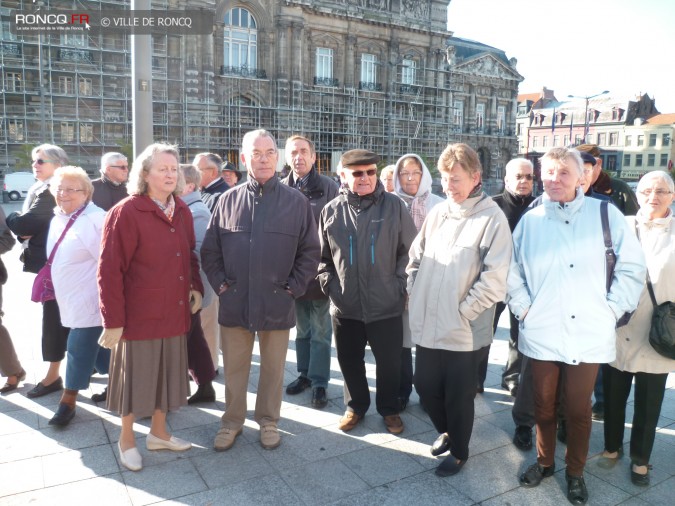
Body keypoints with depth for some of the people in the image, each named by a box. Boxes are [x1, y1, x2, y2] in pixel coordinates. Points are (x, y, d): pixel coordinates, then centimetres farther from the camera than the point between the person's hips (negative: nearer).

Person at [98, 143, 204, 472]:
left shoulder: (182, 212, 5)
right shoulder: (125, 213, -13)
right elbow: (110, 270, -14)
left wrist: (196, 288, 1)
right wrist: (113, 319, -15)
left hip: (174, 312, 6)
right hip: (139, 313, -6)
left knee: (165, 372, 17)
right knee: (135, 375, 10)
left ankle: (158, 432, 37)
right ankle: (127, 440, 31)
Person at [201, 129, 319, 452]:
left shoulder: (296, 202, -1)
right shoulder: (228, 200, 3)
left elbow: (309, 252, 2)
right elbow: (209, 250, 8)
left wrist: (294, 288, -4)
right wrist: (220, 284, 0)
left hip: (277, 304, -1)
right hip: (234, 302, 1)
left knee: (273, 369, 13)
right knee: (234, 368, 14)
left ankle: (268, 420, 34)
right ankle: (232, 421, 33)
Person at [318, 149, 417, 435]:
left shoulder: (394, 206, -5)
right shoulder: (331, 211, 0)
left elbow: (410, 250, 0)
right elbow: (322, 256, 9)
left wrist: (399, 286, -5)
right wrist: (329, 285, -1)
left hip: (386, 305, -2)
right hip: (345, 306, 2)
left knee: (389, 363, 12)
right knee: (350, 362, 17)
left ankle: (389, 409, 35)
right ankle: (356, 406, 40)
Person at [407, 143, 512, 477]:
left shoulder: (492, 218, -11)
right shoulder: (437, 213, 5)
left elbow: (494, 278, -15)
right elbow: (415, 258, 13)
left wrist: (462, 312, -13)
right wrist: (414, 295, 3)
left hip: (463, 330, -5)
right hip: (428, 324, 5)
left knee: (458, 395, 10)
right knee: (426, 386, 17)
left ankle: (459, 451, 35)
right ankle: (446, 431, 45)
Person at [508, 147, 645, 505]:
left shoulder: (605, 214, -2)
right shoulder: (530, 220, 4)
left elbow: (632, 267, 0)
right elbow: (512, 271, 10)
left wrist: (613, 309, -4)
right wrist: (523, 308, 1)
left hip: (588, 334, -1)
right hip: (541, 333, 2)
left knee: (578, 409, 11)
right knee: (544, 405, 15)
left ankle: (575, 472, 33)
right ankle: (544, 461, 38)